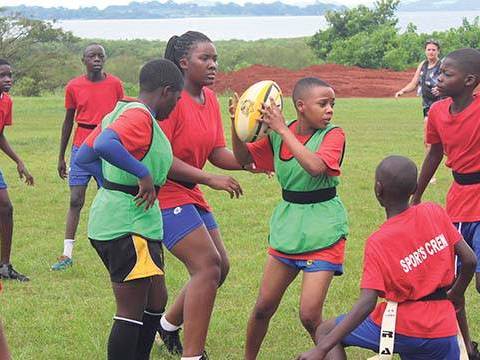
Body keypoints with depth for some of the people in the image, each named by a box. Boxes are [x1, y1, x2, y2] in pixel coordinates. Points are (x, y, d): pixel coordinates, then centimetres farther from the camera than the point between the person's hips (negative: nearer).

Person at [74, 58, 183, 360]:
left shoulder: (119, 112, 15)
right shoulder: (140, 116, -16)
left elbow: (84, 157, 19)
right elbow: (105, 145, -35)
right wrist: (143, 174, -28)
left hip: (108, 219, 10)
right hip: (130, 226, -10)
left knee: (156, 301, 19)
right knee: (132, 312, -4)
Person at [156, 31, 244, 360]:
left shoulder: (210, 99, 7)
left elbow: (217, 153, 7)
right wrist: (210, 180, -24)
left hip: (190, 194, 9)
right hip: (165, 194, -9)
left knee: (220, 267, 14)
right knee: (208, 266, -16)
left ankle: (169, 325, 34)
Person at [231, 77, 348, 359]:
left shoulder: (333, 135, -12)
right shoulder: (279, 135, 2)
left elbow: (315, 166, -31)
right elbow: (243, 158, 9)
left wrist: (283, 130, -28)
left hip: (323, 232, -5)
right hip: (288, 227, 5)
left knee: (310, 315, -12)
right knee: (264, 306, 12)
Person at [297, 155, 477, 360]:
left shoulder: (377, 243, -14)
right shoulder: (434, 213, -3)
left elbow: (367, 303, -21)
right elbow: (470, 260, 2)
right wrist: (454, 296, 22)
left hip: (402, 329, -4)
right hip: (443, 332, 4)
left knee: (325, 332, 11)